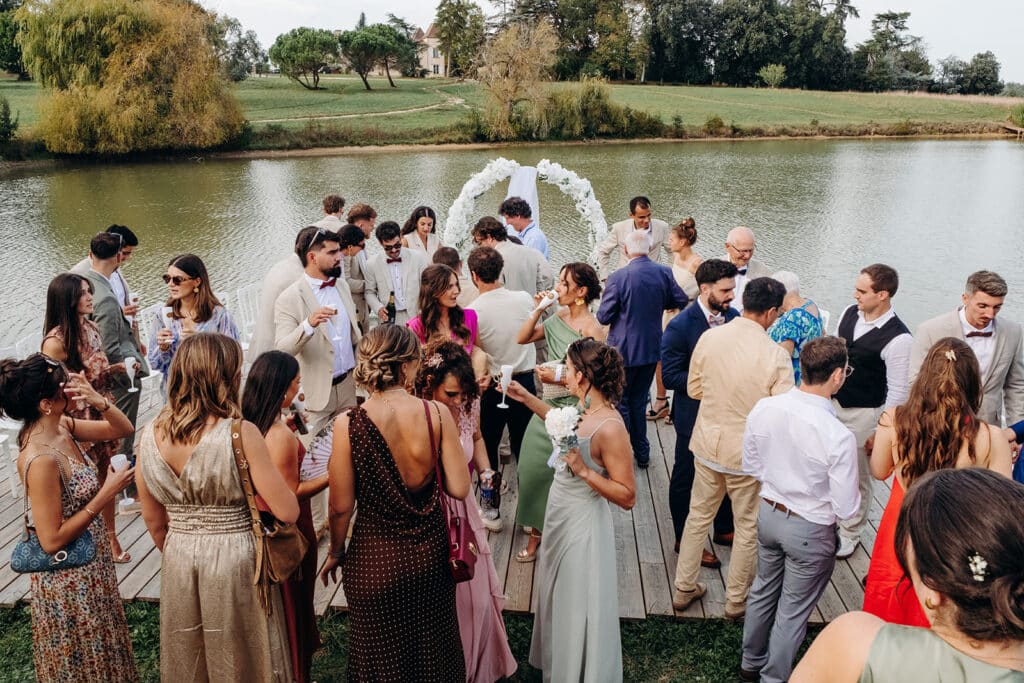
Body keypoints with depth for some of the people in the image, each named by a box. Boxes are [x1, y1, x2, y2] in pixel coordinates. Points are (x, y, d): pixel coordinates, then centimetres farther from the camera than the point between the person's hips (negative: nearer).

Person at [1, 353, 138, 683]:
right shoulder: (41, 460, -30)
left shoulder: (62, 426, -7)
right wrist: (106, 494, -23)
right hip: (69, 580, -8)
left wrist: (97, 400, -17)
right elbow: (52, 540, -26)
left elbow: (124, 429, 1)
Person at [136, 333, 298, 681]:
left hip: (177, 563, 5)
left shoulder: (150, 435, -6)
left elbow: (154, 520, 5)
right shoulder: (241, 432, -21)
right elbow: (287, 511, -19)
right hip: (235, 560, -4)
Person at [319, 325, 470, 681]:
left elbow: (341, 506, -12)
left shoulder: (348, 425, -20)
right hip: (429, 549, 2)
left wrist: (336, 552, 6)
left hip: (375, 557, -1)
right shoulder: (437, 414, -17)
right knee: (430, 648, 27)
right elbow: (459, 489, -13)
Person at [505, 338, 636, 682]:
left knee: (579, 606, 12)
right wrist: (527, 398, 17)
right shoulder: (583, 407, -5)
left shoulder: (610, 427, -29)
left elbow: (627, 497, -25)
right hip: (560, 515, 9)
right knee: (558, 596, 28)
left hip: (583, 524, -9)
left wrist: (584, 470, -33)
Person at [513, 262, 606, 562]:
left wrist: (559, 378, -19)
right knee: (535, 468, 11)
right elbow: (522, 338, 7)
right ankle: (537, 531, 30)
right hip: (548, 408, 7)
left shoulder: (593, 329, -18)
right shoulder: (558, 318, 2)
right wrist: (538, 310, -4)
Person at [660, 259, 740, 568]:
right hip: (695, 416, -6)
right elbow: (670, 376, -20)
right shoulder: (680, 326, -21)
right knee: (686, 480, 11)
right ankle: (685, 540, 30)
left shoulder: (734, 317, -2)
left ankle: (724, 529, 44)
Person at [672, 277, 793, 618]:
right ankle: (736, 601, 33)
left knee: (698, 516, 21)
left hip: (707, 443, 4)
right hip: (747, 453, -3)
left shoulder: (709, 337, -9)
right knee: (747, 527, 17)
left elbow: (693, 389, 2)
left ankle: (684, 589, 34)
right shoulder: (776, 355, -20)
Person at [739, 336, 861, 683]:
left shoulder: (763, 408, -15)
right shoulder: (838, 436, -30)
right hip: (811, 530, -5)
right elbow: (846, 507, -19)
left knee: (763, 590, 26)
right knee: (793, 611, 16)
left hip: (768, 513, 5)